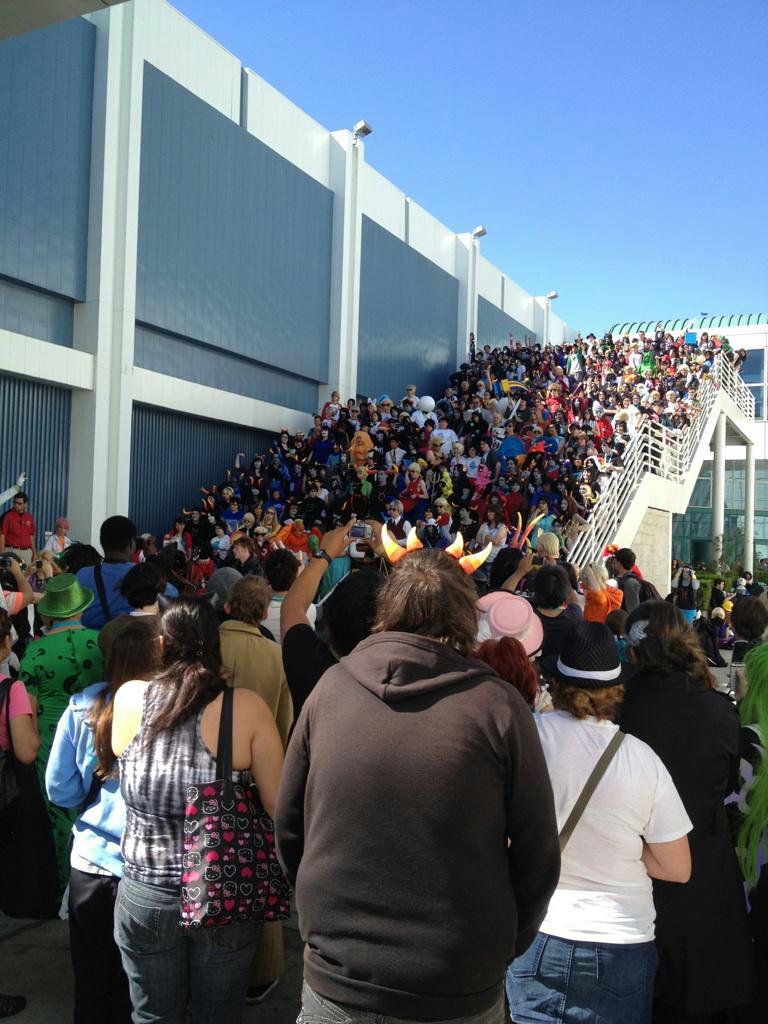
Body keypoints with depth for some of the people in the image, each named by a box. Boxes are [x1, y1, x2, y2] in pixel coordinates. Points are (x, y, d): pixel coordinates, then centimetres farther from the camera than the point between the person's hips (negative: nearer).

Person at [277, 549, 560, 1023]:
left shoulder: (331, 687, -7)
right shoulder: (498, 705, -14)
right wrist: (503, 951, 8)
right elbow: (537, 857, -8)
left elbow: (289, 829, 1)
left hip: (335, 985, 2)